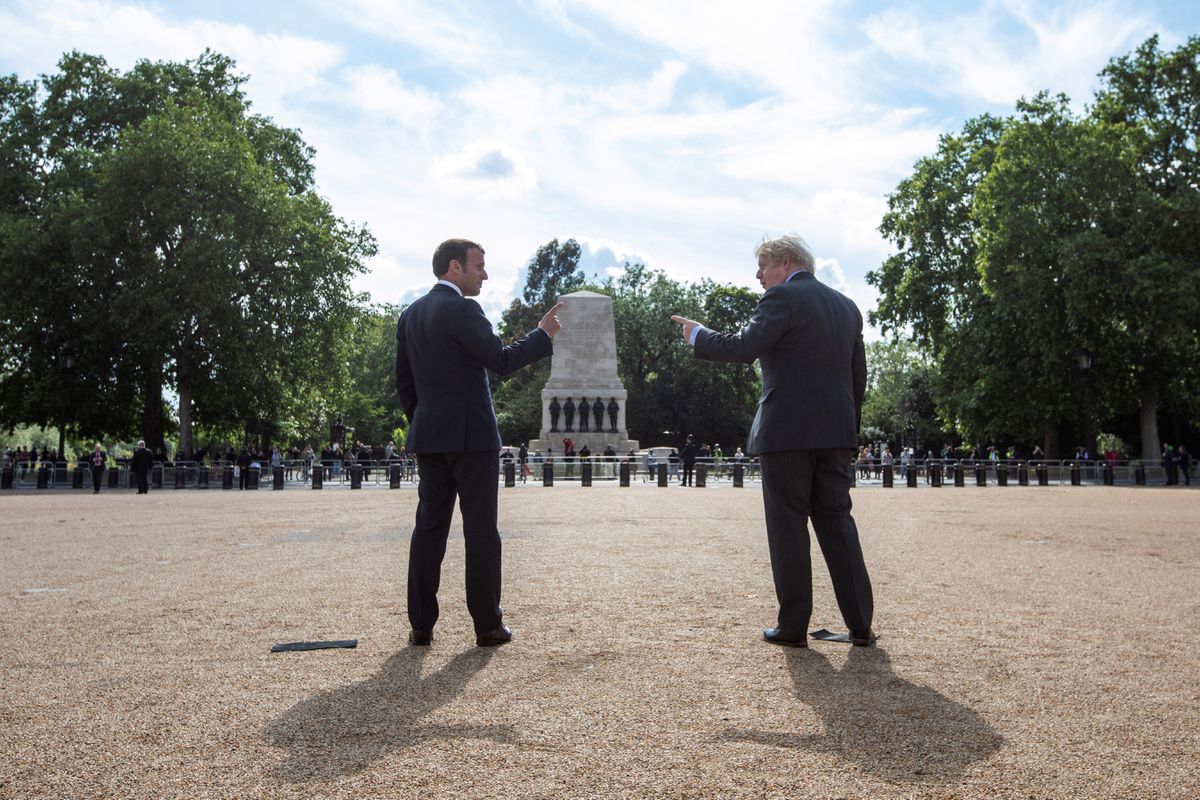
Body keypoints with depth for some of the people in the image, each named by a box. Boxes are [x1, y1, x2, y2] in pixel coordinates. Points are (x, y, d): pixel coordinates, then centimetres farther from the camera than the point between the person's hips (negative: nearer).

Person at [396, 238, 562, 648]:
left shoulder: (410, 315, 14)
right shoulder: (461, 310, -11)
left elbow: (404, 380, 16)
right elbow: (501, 361, -18)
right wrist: (543, 333, -7)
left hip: (428, 436, 7)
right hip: (470, 435, -7)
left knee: (429, 525, 9)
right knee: (481, 529, 0)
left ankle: (421, 625, 11)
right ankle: (488, 625, 6)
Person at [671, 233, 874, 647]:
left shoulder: (782, 298, -7)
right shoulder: (847, 306, 17)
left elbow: (743, 349, -18)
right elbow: (858, 374, 17)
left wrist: (697, 334, -3)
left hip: (787, 431, -7)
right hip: (836, 434, 7)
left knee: (788, 526, 1)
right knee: (837, 523, 12)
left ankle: (793, 626, 7)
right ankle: (860, 625, 13)